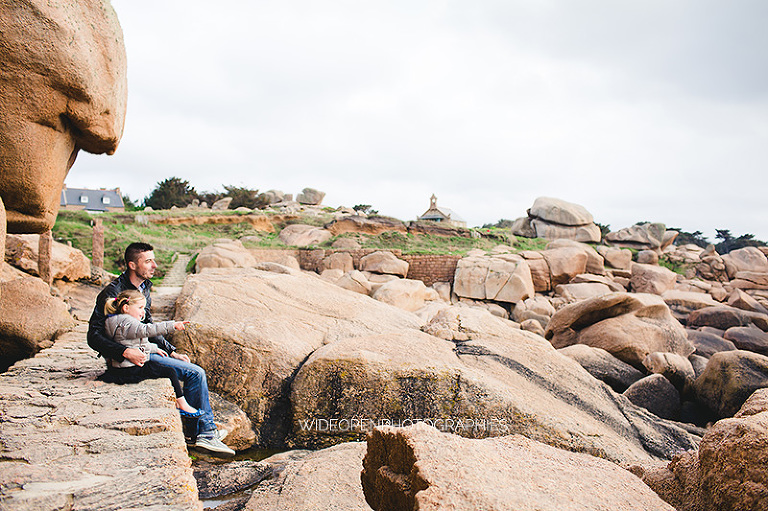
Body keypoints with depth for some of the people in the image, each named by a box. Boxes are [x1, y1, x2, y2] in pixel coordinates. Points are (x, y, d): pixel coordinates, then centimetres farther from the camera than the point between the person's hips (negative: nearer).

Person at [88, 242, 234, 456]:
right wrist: (126, 352, -30)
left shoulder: (144, 288, 11)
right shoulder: (112, 293, -16)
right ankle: (204, 433, -2)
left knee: (195, 370, 7)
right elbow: (94, 336, -18)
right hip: (132, 357, -9)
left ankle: (199, 432, 7)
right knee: (195, 373, -14)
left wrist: (171, 351, 10)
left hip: (146, 350, 9)